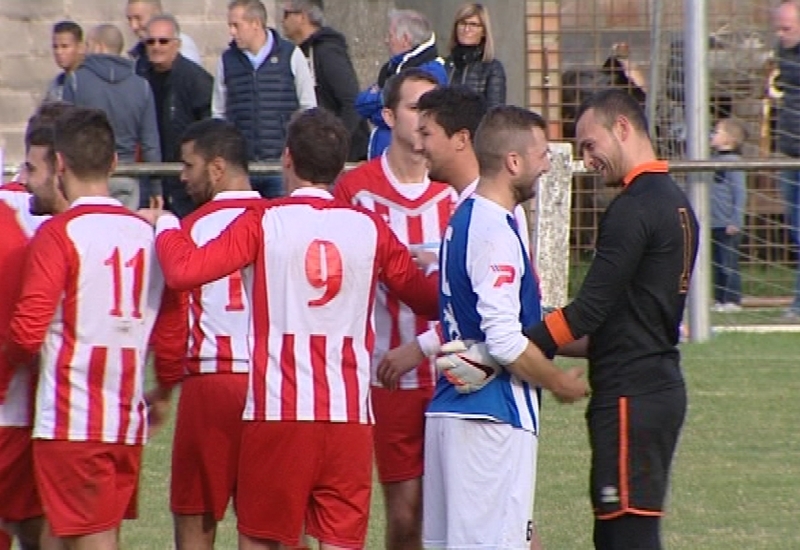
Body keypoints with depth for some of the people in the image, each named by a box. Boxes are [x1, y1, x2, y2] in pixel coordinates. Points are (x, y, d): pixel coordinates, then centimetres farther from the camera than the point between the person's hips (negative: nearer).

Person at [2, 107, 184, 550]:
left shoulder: (59, 233, -11)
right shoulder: (147, 232, 7)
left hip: (71, 419, -6)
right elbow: (170, 327, 11)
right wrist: (165, 390, 27)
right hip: (129, 418, 6)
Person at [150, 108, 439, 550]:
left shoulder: (264, 222, -3)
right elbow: (429, 298, 13)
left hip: (277, 410, -2)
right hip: (350, 413, 2)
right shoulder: (369, 228, 5)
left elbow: (184, 270, -12)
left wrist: (165, 227, 8)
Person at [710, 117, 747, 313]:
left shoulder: (733, 162, -12)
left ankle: (733, 301, -2)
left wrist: (736, 222, -17)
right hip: (714, 224, 8)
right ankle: (719, 299, 17)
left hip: (728, 225, -8)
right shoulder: (715, 160, 12)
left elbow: (740, 194, -14)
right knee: (717, 264, 12)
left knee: (729, 264, -6)